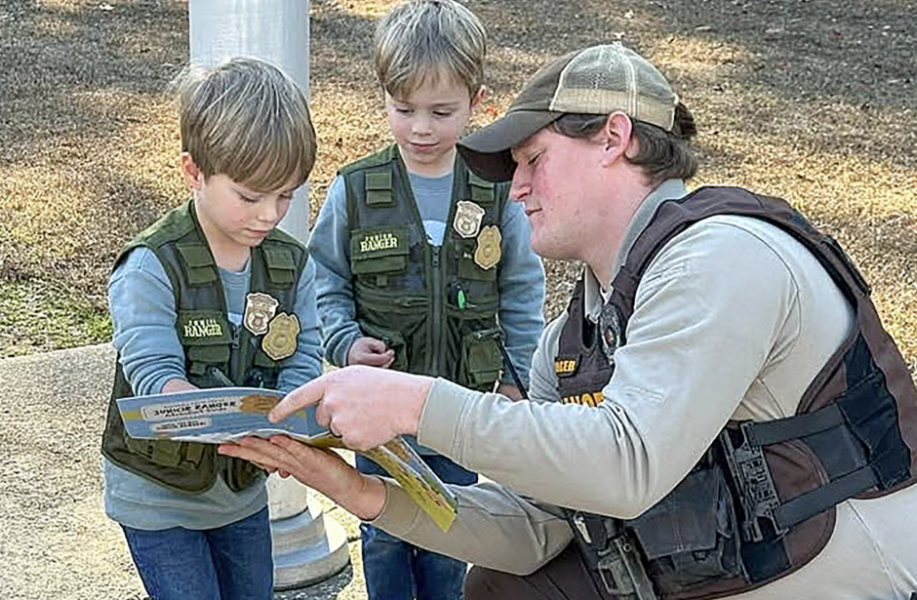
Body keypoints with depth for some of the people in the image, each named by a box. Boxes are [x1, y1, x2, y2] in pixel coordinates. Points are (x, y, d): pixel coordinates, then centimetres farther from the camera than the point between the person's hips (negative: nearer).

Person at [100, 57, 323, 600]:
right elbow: (155, 377, -28)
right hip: (158, 496, -5)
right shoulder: (150, 269, -22)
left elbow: (305, 356, -9)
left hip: (244, 488, 6)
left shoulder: (292, 264, -5)